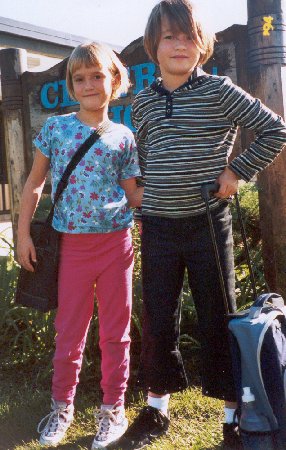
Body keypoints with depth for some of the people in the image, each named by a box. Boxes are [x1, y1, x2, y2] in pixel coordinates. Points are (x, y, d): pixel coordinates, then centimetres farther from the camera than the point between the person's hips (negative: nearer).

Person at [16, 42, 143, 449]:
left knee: (115, 330, 9)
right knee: (70, 330, 9)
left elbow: (133, 194, 7)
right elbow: (35, 183, 6)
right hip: (72, 244, 0)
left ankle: (113, 408, 24)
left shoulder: (123, 137, 4)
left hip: (115, 242, 1)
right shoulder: (55, 128, 2)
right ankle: (61, 407, 28)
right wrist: (23, 232, 1)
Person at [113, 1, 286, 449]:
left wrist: (237, 170, -8)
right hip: (158, 227, 4)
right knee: (158, 322, 11)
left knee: (218, 320, 4)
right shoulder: (143, 102, 8)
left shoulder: (219, 91, -5)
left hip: (208, 224, -4)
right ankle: (156, 411, 29)